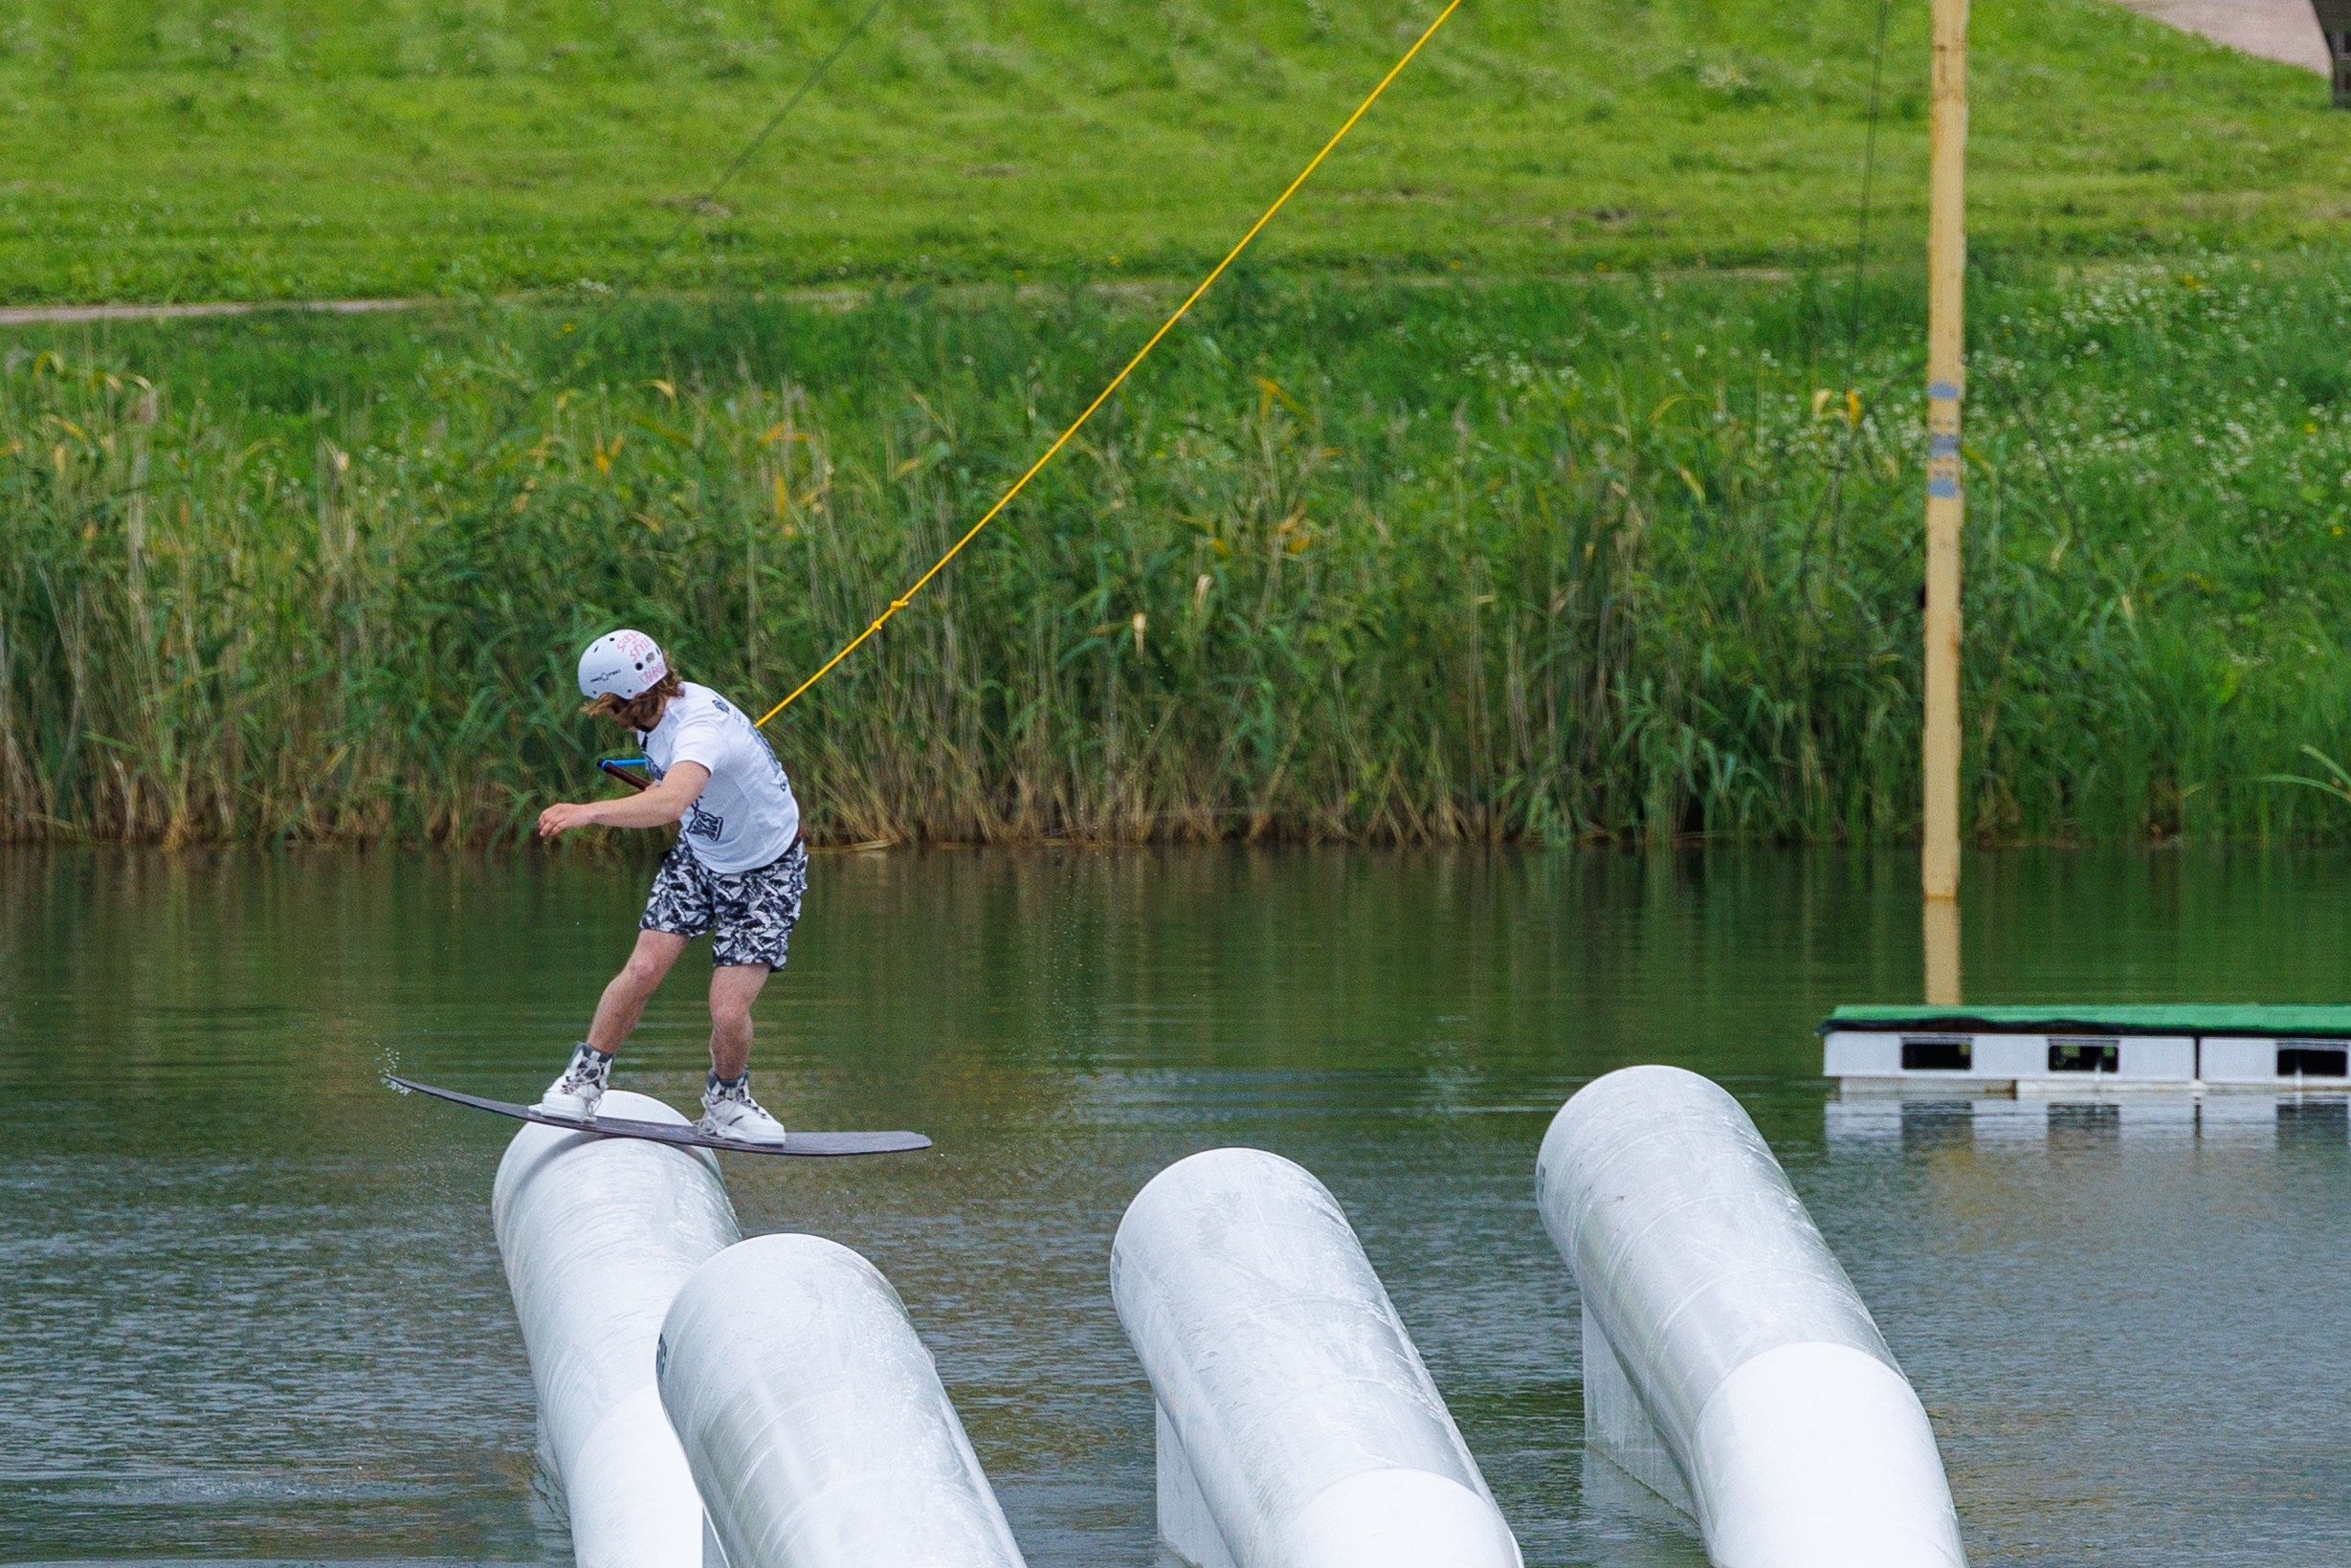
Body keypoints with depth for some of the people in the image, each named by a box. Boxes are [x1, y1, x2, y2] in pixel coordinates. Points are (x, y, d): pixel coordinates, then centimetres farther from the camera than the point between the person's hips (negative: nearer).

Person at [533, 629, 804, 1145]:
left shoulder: (700, 726, -37)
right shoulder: (657, 711, -11)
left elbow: (672, 802, -59)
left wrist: (590, 811, -68)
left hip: (765, 874, -7)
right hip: (697, 854, 7)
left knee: (728, 1014, -12)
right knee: (643, 971, -11)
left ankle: (726, 1101, 18)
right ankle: (584, 1079, 6)